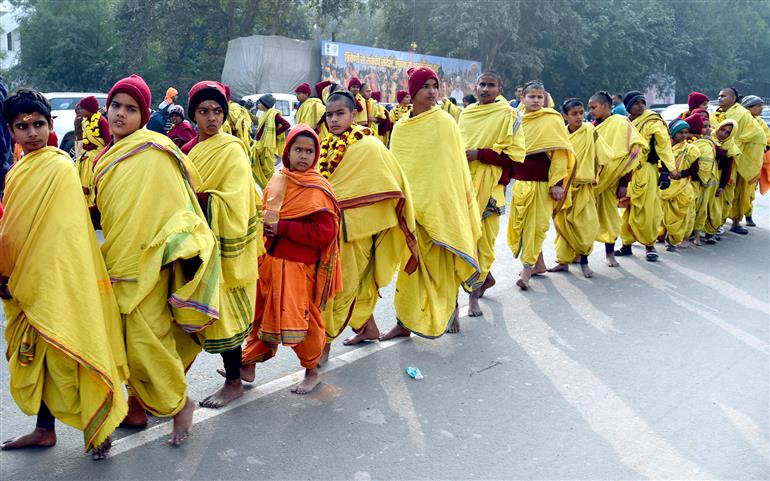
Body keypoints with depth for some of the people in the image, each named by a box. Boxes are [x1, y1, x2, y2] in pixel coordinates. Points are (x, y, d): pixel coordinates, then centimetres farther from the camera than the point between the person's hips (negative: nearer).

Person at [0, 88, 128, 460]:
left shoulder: (59, 167, -13)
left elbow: (63, 231, -17)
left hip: (55, 277, -8)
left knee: (56, 353, -3)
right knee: (34, 356, 14)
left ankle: (97, 425, 10)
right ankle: (44, 429, 27)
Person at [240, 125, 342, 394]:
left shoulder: (316, 189, -12)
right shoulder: (277, 181, 6)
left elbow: (324, 232, -20)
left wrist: (282, 228, -20)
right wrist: (265, 228, 0)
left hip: (298, 266, -6)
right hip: (269, 261, 6)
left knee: (299, 319, 3)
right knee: (262, 315, 16)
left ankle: (312, 372, 24)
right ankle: (248, 366, 31)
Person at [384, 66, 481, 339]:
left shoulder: (444, 122, -6)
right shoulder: (400, 128, 8)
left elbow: (453, 168, -7)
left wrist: (447, 206, -11)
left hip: (438, 204, -4)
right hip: (408, 205, 4)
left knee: (440, 262, 3)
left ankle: (450, 308, 23)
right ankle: (405, 321, 13)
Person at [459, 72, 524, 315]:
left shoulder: (509, 115, -2)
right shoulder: (466, 113, 13)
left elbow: (516, 154, -9)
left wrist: (479, 154, -15)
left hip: (490, 185, -4)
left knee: (483, 237, -2)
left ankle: (474, 293, 9)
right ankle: (485, 276, 25)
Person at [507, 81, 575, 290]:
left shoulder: (551, 119, -5)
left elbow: (560, 153, -9)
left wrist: (557, 183, -16)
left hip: (542, 181, -6)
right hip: (521, 180, 6)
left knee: (535, 224, -4)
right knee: (519, 223, 9)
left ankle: (527, 269, 0)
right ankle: (539, 264, 23)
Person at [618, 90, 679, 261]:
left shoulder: (654, 123, -3)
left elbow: (664, 146, -10)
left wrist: (671, 168, -19)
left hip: (645, 171, -5)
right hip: (628, 171, 5)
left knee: (646, 210, -6)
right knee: (628, 209, 8)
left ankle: (650, 245, 6)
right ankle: (627, 244, 17)